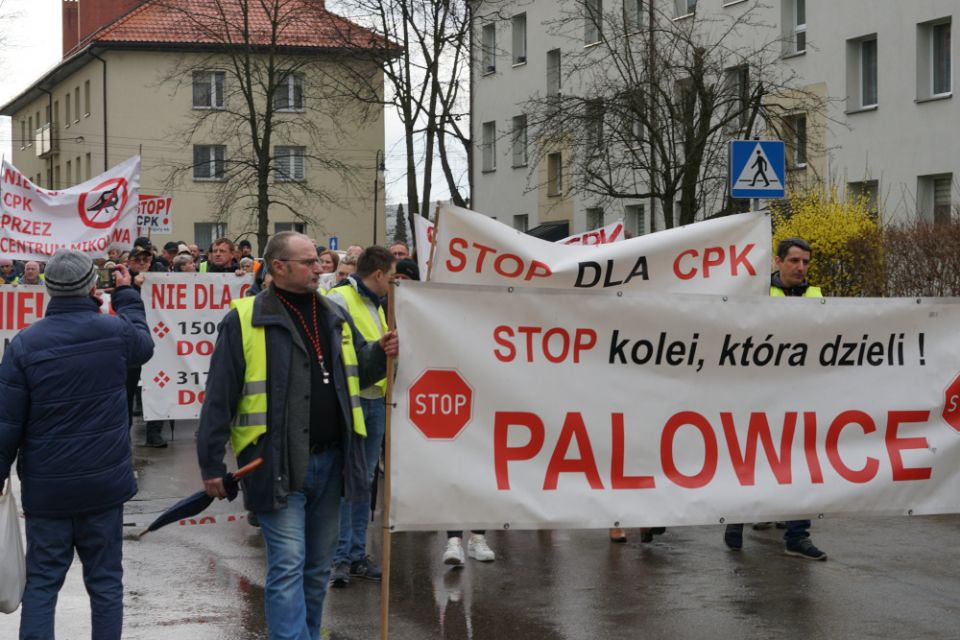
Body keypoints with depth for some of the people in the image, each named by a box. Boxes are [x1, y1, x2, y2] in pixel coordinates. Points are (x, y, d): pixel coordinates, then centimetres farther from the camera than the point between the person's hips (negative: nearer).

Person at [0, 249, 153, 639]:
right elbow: (144, 344, 20)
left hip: (46, 488, -1)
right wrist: (126, 295, 32)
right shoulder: (115, 331, -6)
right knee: (105, 581, 9)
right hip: (104, 482, 1)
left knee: (41, 583, 5)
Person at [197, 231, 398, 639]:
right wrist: (211, 465, -9)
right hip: (277, 464, -6)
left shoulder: (334, 315, 11)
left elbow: (356, 374, 21)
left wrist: (380, 354, -1)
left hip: (329, 462, 6)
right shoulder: (245, 320, -8)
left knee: (318, 566, 15)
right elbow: (219, 398, -8)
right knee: (288, 565, -9)